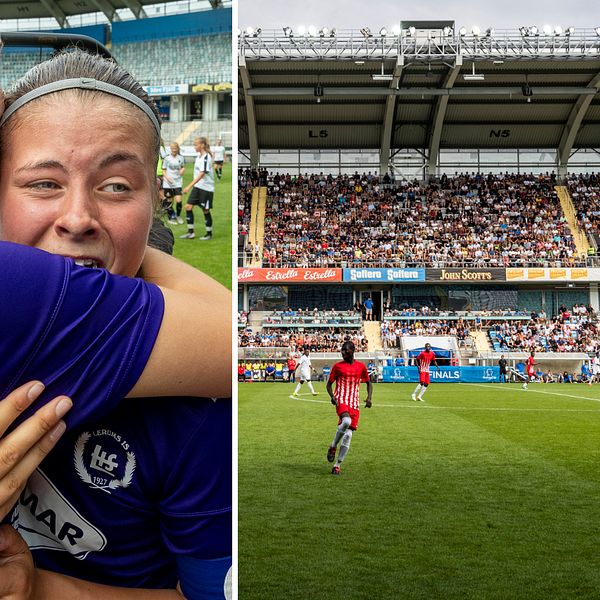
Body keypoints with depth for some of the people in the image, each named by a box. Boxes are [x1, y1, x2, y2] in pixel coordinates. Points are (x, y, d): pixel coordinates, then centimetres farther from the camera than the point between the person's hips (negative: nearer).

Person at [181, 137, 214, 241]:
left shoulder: (206, 157, -18)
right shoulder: (199, 155, 9)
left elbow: (202, 174, -26)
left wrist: (189, 186, -31)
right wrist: (192, 186, 19)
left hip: (206, 188, -8)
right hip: (197, 186, 8)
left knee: (205, 210, 2)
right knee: (188, 207, 2)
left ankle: (209, 234, 18)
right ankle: (190, 232, 8)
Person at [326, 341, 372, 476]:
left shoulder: (361, 366, 9)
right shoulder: (337, 366, 4)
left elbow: (368, 383, 19)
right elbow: (329, 384, 9)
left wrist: (369, 398, 2)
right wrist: (332, 396, -11)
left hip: (355, 403, 3)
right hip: (341, 401, -3)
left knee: (348, 435, -2)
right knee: (346, 421, -34)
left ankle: (337, 465, 8)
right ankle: (333, 447, -11)